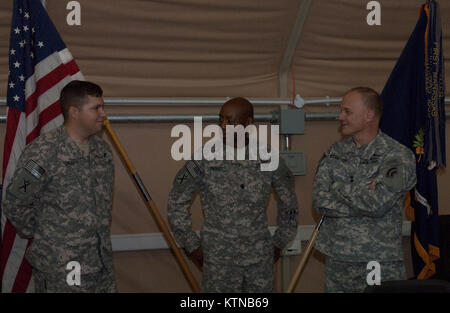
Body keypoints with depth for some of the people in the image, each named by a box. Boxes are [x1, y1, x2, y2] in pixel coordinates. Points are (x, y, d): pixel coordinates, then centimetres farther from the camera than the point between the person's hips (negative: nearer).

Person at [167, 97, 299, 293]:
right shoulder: (204, 159, -7)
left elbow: (288, 201, 13)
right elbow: (177, 202, 1)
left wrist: (279, 243, 12)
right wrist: (192, 246, 1)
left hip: (261, 260, 2)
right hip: (219, 260, -2)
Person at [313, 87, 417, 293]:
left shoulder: (399, 156, -9)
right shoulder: (335, 152, 7)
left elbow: (378, 203, -22)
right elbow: (320, 200, -4)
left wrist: (340, 187, -8)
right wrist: (364, 193, -14)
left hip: (381, 265, -4)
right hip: (336, 260, 4)